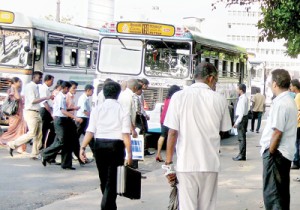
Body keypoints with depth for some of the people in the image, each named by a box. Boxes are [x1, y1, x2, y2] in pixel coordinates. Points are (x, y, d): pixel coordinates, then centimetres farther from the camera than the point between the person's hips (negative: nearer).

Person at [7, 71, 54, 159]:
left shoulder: (36, 87, 17)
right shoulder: (30, 86, -10)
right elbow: (32, 100, -19)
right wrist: (46, 98, -21)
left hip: (36, 113, 9)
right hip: (31, 113, -9)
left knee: (39, 134, 5)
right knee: (32, 133, -13)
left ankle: (34, 154, 9)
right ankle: (12, 145, -4)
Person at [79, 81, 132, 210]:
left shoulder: (97, 110, 1)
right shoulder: (123, 111, -5)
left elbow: (90, 131, -7)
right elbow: (126, 135, -11)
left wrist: (83, 147, -6)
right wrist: (129, 153, -9)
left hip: (99, 145, 3)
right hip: (116, 146, -3)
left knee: (104, 179, 18)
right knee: (112, 180, 1)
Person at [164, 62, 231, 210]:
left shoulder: (179, 97, -4)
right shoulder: (219, 99, 0)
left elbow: (173, 132, -6)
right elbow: (223, 130, 9)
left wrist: (168, 161, 1)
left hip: (186, 164, -2)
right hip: (211, 163, 2)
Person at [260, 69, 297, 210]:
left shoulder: (280, 103, -18)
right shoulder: (290, 101, 14)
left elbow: (277, 132, -22)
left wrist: (270, 153, -13)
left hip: (276, 153, -10)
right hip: (286, 153, 10)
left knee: (272, 194, -7)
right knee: (282, 194, 17)